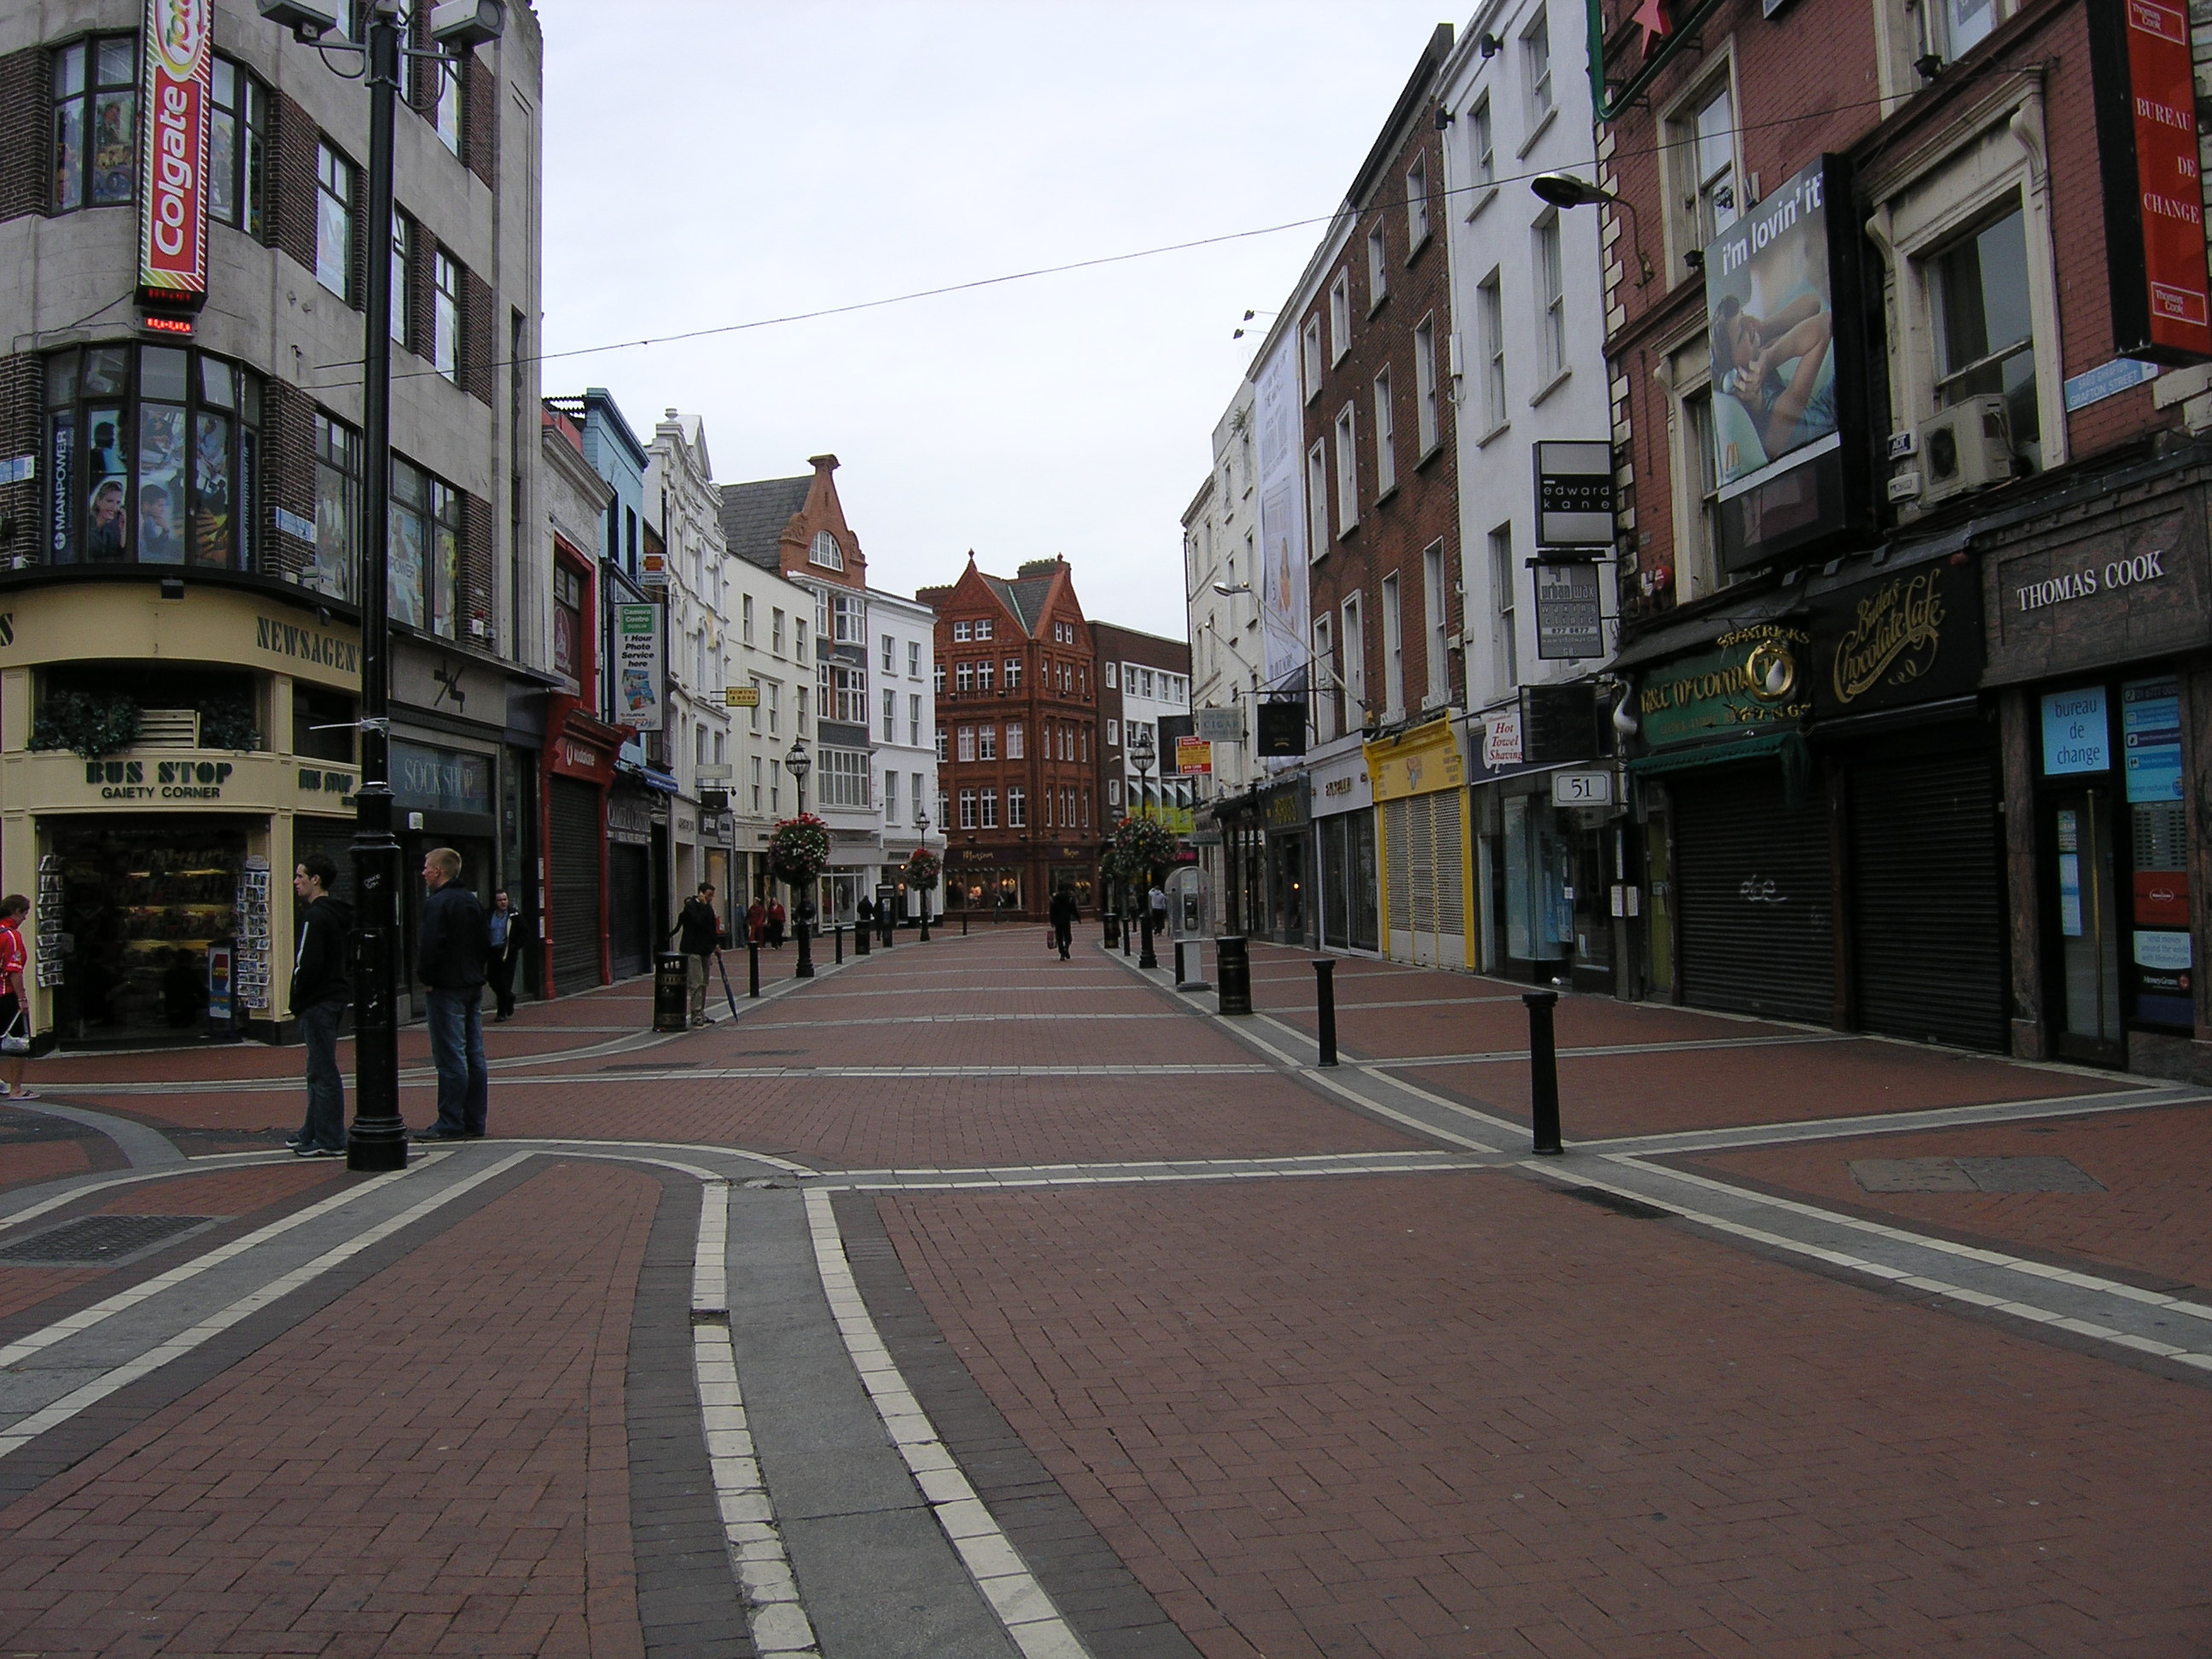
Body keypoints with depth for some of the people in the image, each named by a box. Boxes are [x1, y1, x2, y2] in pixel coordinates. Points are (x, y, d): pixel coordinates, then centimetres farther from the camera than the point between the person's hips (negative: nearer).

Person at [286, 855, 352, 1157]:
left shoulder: (315, 916, -16)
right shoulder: (337, 914, 15)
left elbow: (309, 964, -22)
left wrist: (297, 1002, -10)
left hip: (318, 1002, -10)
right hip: (336, 997, 10)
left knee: (323, 1071, -6)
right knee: (319, 1070, 17)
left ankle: (330, 1141, -3)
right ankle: (312, 1132, 26)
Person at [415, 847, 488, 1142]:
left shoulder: (437, 903, -13)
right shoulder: (473, 901, 13)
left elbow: (431, 948, -19)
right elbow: (486, 943, 16)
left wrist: (425, 977, -5)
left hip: (447, 988, -8)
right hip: (473, 985, 8)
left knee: (450, 1058, -5)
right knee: (474, 1056, 9)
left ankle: (450, 1124, -2)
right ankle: (474, 1122, 13)